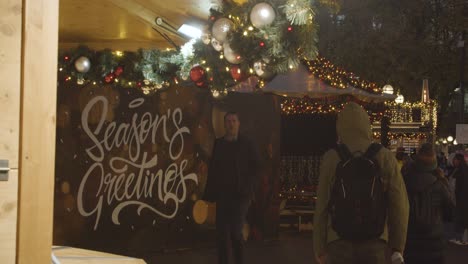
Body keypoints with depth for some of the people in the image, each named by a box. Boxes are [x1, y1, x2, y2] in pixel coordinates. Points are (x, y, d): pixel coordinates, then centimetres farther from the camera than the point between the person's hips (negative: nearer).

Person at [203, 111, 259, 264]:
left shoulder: (247, 145, 2)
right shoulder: (218, 144, 10)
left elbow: (254, 170, -2)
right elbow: (212, 170, 8)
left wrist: (248, 192, -12)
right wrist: (209, 194, 2)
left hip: (240, 195, -3)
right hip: (222, 195, 3)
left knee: (235, 231, -7)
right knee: (222, 233, 4)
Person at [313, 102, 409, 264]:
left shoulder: (331, 158, -2)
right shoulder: (385, 157, 0)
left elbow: (322, 206, -1)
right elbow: (399, 203, -1)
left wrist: (319, 249, 7)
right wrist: (398, 247, 7)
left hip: (339, 241, -1)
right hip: (375, 241, 1)